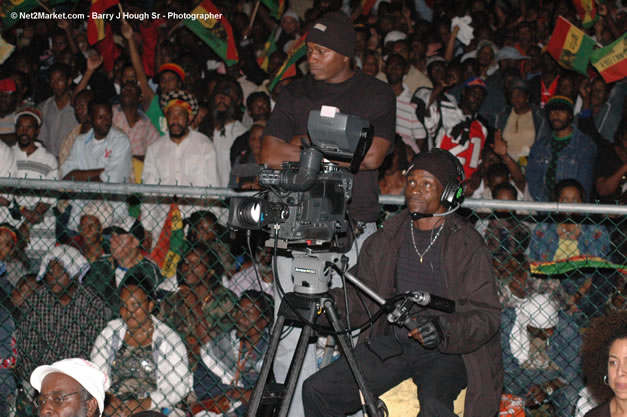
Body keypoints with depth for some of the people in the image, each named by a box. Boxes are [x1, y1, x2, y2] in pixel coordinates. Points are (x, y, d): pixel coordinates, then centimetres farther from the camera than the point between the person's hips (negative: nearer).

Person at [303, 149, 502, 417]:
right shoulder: (384, 241, 9)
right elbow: (360, 300, 13)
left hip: (445, 351, -4)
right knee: (316, 390, -12)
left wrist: (443, 330, -26)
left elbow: (486, 315, -8)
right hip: (391, 344, 4)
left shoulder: (467, 244, -4)